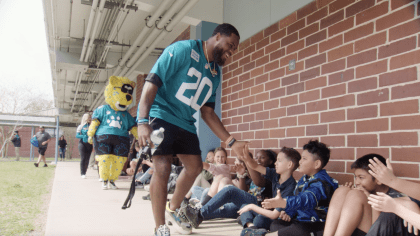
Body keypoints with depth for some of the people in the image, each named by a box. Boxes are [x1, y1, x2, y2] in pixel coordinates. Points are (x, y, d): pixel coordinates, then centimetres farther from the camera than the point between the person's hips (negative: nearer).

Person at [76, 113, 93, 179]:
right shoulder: (81, 126, 4)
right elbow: (77, 135, -2)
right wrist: (85, 136, -16)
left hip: (89, 144, 3)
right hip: (82, 143, -3)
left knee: (87, 159, 3)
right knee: (83, 158, -10)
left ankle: (84, 172, 14)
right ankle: (82, 173, -9)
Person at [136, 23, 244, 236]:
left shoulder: (215, 73, 10)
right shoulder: (183, 50, -12)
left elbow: (207, 112, 13)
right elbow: (152, 82, -18)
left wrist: (231, 141, 6)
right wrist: (142, 122, -30)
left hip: (185, 123, 8)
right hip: (160, 115, -8)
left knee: (195, 167, 11)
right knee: (163, 168, -16)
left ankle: (173, 209, 34)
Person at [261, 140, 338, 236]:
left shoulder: (321, 182, -20)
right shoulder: (303, 179, 13)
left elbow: (306, 200, -38)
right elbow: (296, 198, 22)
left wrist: (281, 203, -53)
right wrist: (289, 213, 2)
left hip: (316, 224, -10)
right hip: (300, 220, 10)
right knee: (275, 224, 4)